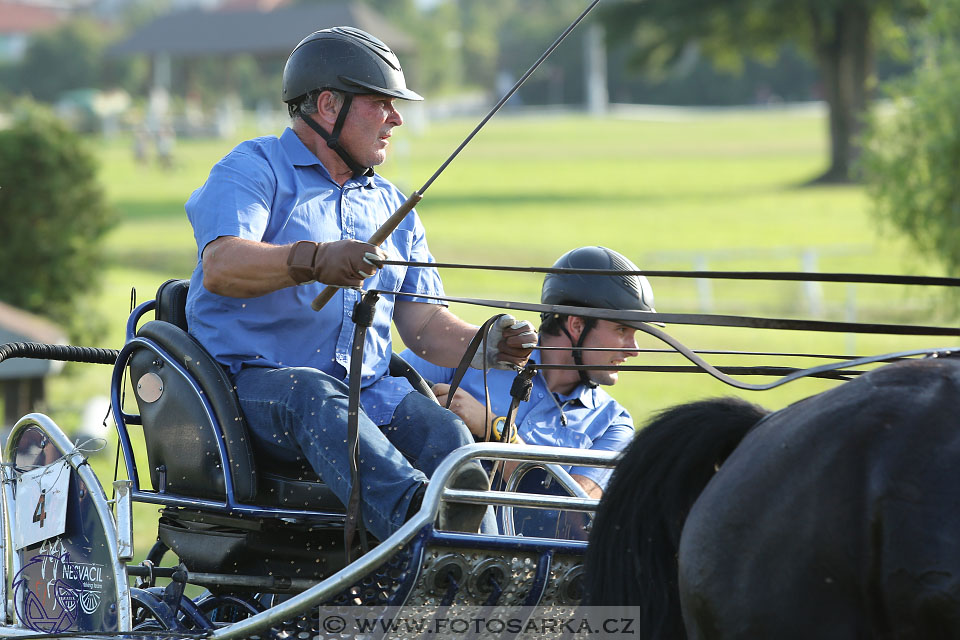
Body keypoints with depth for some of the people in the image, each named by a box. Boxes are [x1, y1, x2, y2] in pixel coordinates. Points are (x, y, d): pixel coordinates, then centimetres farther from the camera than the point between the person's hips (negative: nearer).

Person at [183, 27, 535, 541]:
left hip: (370, 392, 6)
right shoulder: (253, 170, 4)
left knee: (444, 432, -25)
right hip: (253, 382, -6)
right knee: (313, 394, -39)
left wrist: (481, 346, -4)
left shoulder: (390, 206, 26)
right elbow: (220, 267, -16)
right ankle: (414, 513, -62)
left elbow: (423, 322, 18)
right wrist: (314, 261, -34)